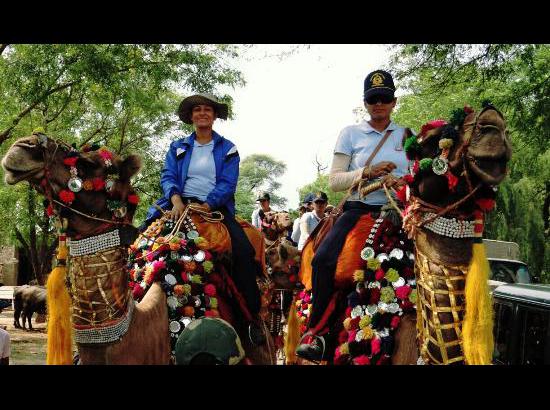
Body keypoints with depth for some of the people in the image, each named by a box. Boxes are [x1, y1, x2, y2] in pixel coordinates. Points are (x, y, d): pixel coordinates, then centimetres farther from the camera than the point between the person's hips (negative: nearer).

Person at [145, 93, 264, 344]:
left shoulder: (227, 149, 12)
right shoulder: (178, 147, 17)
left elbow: (227, 184, -1)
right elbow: (168, 177, 4)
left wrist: (207, 206, -18)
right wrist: (176, 200, -18)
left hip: (215, 207, -2)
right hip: (181, 204, 2)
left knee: (243, 250, -26)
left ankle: (253, 315, -18)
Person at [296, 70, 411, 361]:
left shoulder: (407, 137, 13)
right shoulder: (351, 133, 10)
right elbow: (334, 181, 4)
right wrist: (366, 172, -12)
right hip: (359, 209, -1)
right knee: (323, 259, -26)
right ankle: (319, 333, -18)